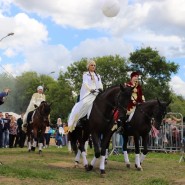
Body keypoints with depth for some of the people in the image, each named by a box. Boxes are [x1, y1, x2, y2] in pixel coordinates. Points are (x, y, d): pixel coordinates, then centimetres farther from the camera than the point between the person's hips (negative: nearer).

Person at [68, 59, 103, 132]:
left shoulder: (98, 76, 27)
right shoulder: (86, 74, 14)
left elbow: (100, 84, 13)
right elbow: (85, 83, -2)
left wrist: (100, 89, -10)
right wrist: (91, 89, -20)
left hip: (97, 93, 5)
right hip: (88, 93, -5)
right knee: (85, 103, -26)